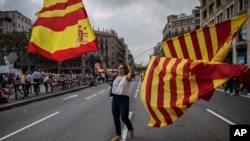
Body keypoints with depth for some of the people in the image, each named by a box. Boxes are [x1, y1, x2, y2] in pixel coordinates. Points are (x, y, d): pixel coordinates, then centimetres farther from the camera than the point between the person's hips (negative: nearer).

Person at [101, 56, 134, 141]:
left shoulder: (127, 77, -5)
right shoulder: (115, 76, 9)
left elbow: (132, 73, -26)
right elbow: (106, 72, 6)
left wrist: (131, 65, -44)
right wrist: (103, 62, -4)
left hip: (124, 99, -5)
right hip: (115, 99, 6)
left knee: (124, 117, -2)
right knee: (116, 118, 9)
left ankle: (131, 129, 29)